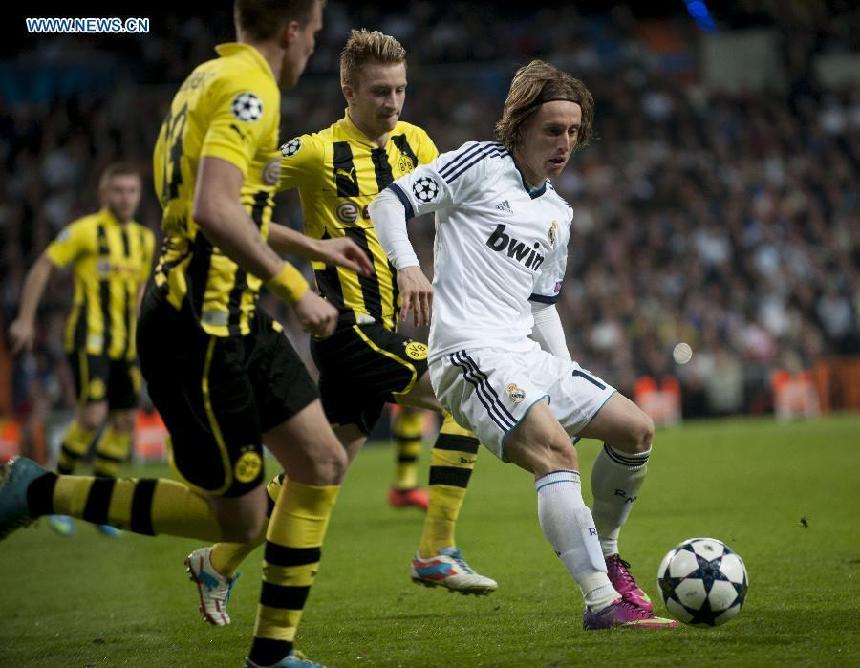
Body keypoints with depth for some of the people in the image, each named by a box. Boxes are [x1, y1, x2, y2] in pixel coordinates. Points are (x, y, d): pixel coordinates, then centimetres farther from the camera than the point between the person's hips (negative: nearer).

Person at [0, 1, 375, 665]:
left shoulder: (211, 77, 15)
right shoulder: (249, 87, -15)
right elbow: (214, 211, -29)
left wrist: (309, 245, 36)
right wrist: (295, 287, -22)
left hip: (234, 319, 10)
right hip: (200, 326, -10)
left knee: (323, 463, 7)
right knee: (239, 518, -2)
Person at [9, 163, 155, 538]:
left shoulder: (144, 238, 11)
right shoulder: (86, 230, -7)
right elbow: (42, 267, -4)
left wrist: (142, 335, 21)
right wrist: (25, 320, -7)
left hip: (125, 345, 7)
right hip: (89, 338, -7)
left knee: (125, 423, 5)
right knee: (92, 416, -16)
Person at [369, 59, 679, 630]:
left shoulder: (559, 214, 20)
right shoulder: (479, 165, -1)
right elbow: (388, 203, -4)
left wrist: (567, 370, 18)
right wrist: (408, 266, -21)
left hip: (526, 356, 8)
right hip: (471, 353, -8)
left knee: (636, 429, 5)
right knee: (555, 448, -27)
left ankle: (605, 555, 25)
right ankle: (603, 602, -33)